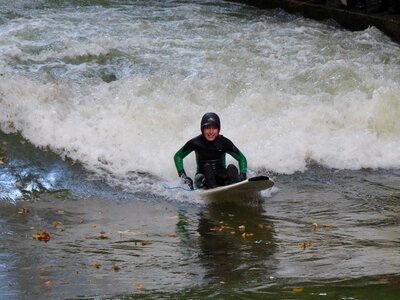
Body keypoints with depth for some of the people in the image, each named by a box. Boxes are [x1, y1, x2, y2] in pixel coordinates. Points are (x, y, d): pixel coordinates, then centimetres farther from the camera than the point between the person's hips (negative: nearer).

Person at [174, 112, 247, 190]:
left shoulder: (224, 142, -4)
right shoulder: (196, 143, -5)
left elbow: (242, 159, 3)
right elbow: (177, 156, 6)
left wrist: (242, 175, -14)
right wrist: (182, 175, -7)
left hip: (221, 178, 1)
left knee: (232, 168, -28)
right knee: (207, 167, -31)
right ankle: (213, 188, -53)